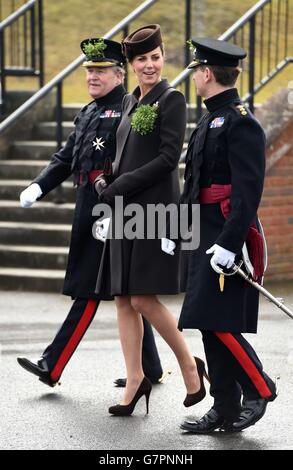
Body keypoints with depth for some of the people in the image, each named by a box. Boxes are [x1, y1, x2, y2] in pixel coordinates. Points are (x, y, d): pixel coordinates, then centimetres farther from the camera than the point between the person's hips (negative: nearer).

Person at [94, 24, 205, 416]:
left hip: (155, 208, -8)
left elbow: (169, 157, -14)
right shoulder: (130, 102, 15)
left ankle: (189, 365, 7)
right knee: (123, 299, 6)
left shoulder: (172, 100, -7)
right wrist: (107, 183, 1)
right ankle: (135, 380, 13)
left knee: (144, 298, -10)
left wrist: (120, 186, -15)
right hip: (126, 210, 8)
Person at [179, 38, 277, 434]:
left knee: (219, 322, -12)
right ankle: (225, 409, 13)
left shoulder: (240, 122, -13)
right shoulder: (211, 121, 16)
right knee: (211, 325, 9)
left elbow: (249, 191, -20)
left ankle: (259, 388, 4)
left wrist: (229, 243, -25)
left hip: (228, 238, -10)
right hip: (205, 238, 10)